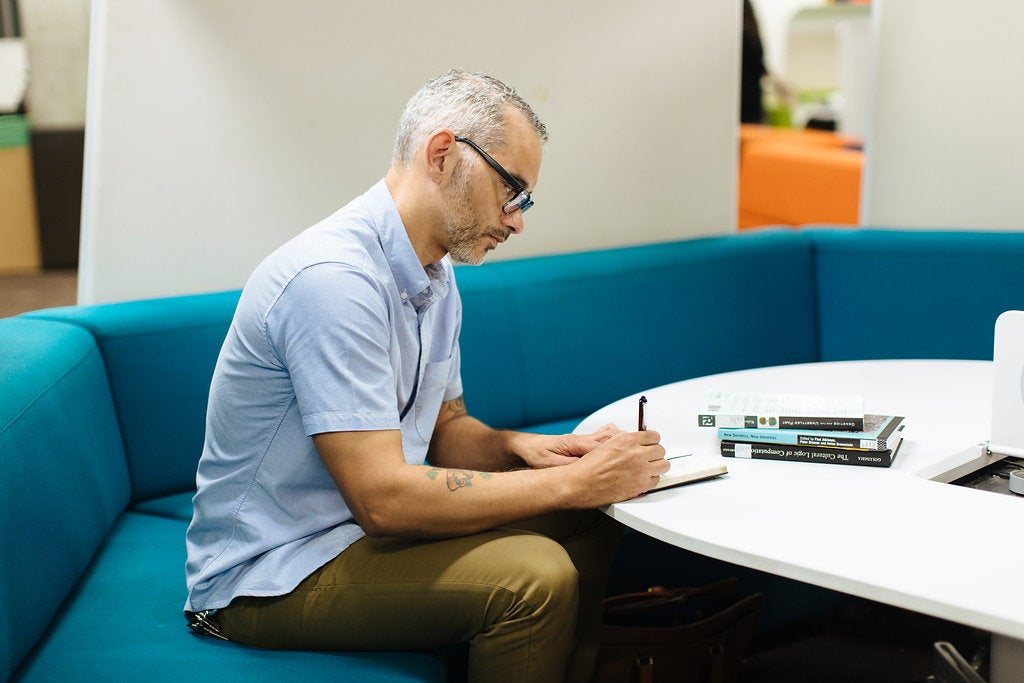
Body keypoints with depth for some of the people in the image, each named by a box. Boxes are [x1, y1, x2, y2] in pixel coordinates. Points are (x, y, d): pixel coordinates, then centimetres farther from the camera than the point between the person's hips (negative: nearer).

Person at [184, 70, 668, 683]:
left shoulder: (436, 274, 7)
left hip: (364, 522, 9)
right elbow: (382, 498, -29)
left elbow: (444, 428, 16)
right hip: (272, 574, -9)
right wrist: (570, 482, -23)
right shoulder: (335, 277, -25)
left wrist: (521, 448, -6)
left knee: (590, 526, 0)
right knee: (533, 576, -25)